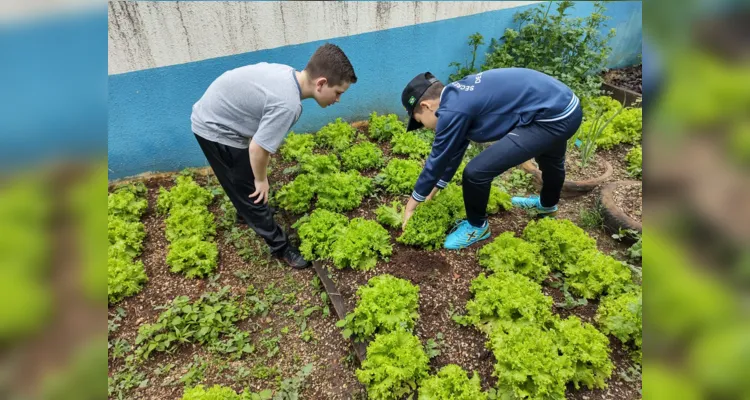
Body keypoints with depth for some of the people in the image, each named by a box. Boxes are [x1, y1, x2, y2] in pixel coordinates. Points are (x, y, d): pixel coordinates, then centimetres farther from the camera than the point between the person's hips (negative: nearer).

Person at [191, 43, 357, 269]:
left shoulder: (288, 74, -5)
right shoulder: (288, 104, -34)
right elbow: (257, 148, -29)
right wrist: (261, 180, -10)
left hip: (211, 116, 9)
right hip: (216, 130, -9)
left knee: (245, 182, 29)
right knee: (251, 190, 3)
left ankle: (246, 213, 55)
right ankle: (280, 247, 18)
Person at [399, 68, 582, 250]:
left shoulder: (453, 110, -17)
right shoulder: (459, 96, 11)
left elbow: (438, 160, -8)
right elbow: (454, 151, 20)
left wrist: (412, 205, 5)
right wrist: (432, 191, 28)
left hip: (552, 118, -10)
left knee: (476, 172, -10)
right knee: (550, 158, 38)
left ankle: (477, 226, 17)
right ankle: (547, 205, 67)